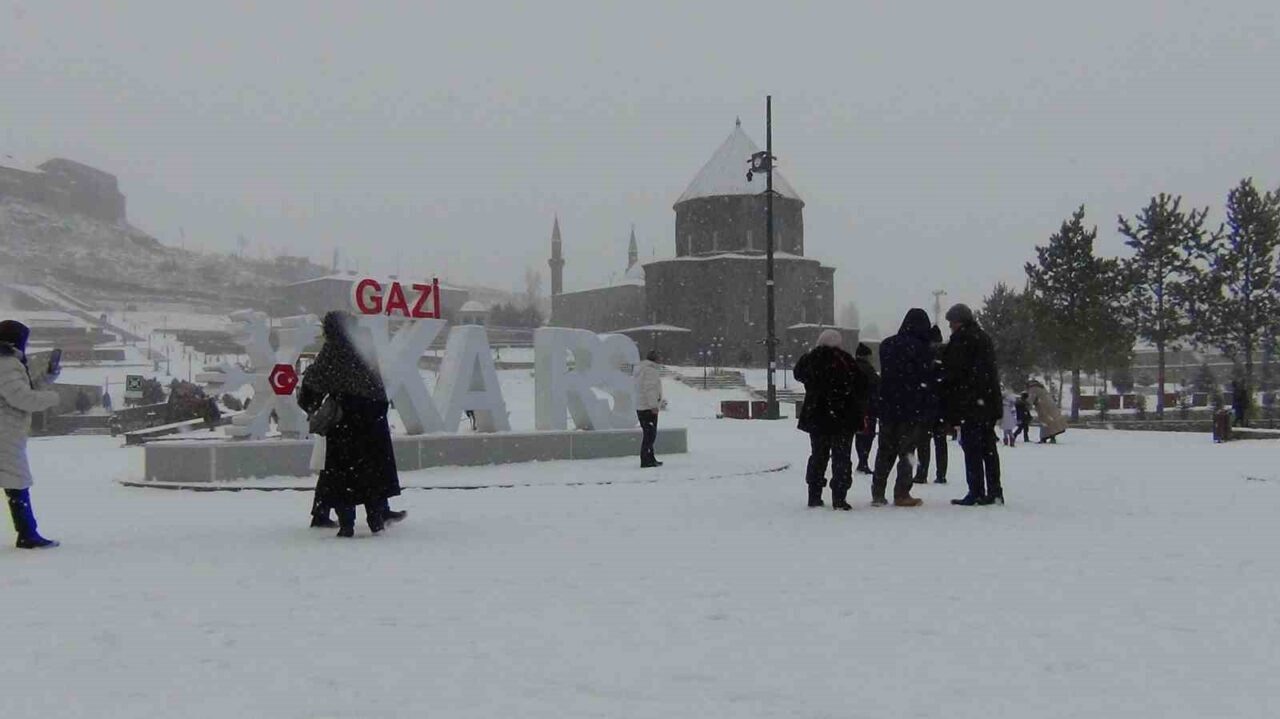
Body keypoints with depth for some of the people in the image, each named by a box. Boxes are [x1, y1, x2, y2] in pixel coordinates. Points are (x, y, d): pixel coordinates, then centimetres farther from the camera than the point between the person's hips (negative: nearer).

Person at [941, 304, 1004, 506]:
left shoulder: (962, 339, -10)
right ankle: (994, 491, 15)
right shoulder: (984, 338, 18)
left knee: (972, 449, -6)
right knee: (988, 447, 12)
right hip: (989, 403, 9)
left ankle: (976, 493, -7)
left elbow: (952, 371, -13)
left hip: (970, 404, -9)